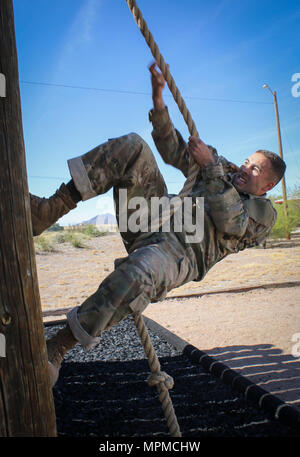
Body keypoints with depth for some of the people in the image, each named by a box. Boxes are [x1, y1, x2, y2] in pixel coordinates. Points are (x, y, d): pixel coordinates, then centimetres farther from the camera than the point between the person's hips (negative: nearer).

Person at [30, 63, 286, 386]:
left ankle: (54, 350, -26)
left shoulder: (263, 212, 14)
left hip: (181, 252, -5)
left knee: (137, 277, -42)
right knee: (132, 146, -14)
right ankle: (50, 210, -22)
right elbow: (174, 151, 20)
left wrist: (211, 165, -9)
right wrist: (158, 103, 9)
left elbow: (229, 220, -9)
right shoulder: (226, 172, 30)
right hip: (154, 219, 6)